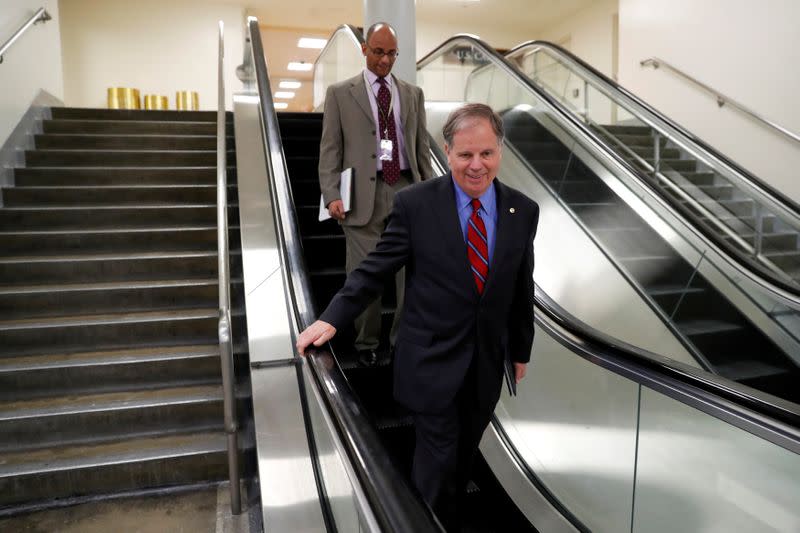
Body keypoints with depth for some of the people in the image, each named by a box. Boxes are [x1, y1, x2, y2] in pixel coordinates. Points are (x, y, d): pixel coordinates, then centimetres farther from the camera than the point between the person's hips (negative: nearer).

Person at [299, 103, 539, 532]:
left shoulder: (523, 211, -1)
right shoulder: (415, 203, -12)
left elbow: (522, 288, 6)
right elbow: (375, 269, -9)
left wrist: (521, 350, 14)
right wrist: (331, 319, -19)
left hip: (487, 364, 4)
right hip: (432, 362, -4)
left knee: (463, 461, 20)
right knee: (437, 466, 6)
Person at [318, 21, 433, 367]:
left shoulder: (413, 94, 14)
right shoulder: (339, 94, 5)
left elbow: (422, 147, 14)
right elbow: (330, 149, 1)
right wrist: (331, 195, -10)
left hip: (406, 190, 3)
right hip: (363, 194, -2)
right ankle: (366, 343, 23)